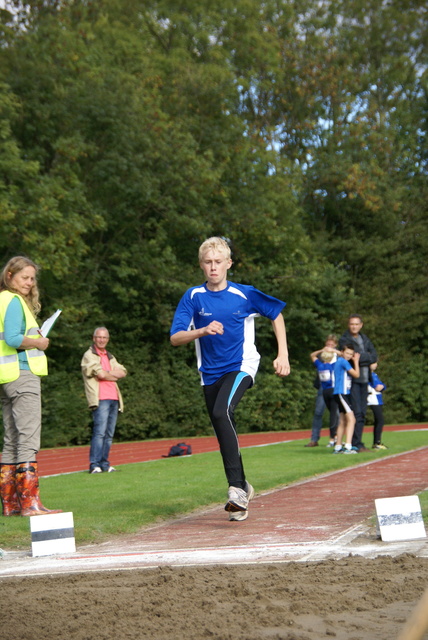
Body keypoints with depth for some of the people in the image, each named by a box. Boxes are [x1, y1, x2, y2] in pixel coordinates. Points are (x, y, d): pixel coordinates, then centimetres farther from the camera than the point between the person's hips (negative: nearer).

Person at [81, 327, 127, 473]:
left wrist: (106, 373, -5)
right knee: (99, 432, -15)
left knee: (109, 434, 5)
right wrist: (114, 375, 6)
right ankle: (94, 465, -16)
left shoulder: (110, 357, 24)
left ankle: (104, 463, 8)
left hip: (113, 398, 7)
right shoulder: (89, 356, 2)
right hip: (100, 399, -7)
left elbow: (122, 372, 9)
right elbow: (100, 374, -11)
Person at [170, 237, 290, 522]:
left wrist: (283, 354, 2)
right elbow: (175, 338, -8)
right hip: (210, 373, 4)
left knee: (222, 413, -30)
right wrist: (203, 331, -27)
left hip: (241, 367, -4)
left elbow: (276, 314, 9)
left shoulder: (244, 294, -5)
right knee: (225, 434, 9)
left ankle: (236, 487, -29)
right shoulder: (193, 297, -2)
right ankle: (243, 489, 30)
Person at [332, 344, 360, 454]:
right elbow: (356, 374, -9)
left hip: (342, 394, 11)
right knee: (351, 419, -17)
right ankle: (348, 447, -26)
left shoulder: (338, 361, 16)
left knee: (342, 421, 14)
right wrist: (356, 361, 3)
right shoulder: (343, 362, -12)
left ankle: (338, 447, 17)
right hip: (341, 393, -11)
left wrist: (355, 360, 17)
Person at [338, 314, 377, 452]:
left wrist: (362, 357, -7)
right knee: (356, 412, -12)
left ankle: (358, 443, 12)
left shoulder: (364, 339, 18)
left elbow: (374, 356, 7)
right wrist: (368, 357, -3)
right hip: (352, 379, -7)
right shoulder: (344, 340, -2)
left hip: (364, 379, 7)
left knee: (362, 413, 7)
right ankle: (356, 444, -10)